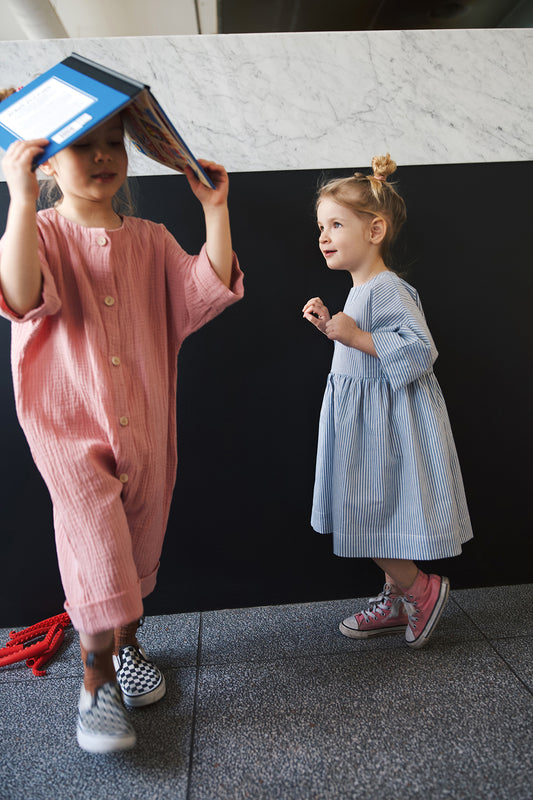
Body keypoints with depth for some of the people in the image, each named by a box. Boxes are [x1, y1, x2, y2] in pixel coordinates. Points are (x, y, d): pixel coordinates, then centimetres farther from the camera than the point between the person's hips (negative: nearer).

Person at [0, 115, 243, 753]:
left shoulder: (150, 240, 6)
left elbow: (208, 292, -6)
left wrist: (215, 210, -12)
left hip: (145, 427, 4)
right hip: (70, 425, -3)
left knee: (138, 548, 16)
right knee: (98, 545, -11)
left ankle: (125, 643, 43)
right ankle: (96, 682, 14)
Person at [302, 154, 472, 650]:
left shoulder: (387, 289, -18)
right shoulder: (361, 290, 13)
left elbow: (419, 350, -26)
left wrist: (356, 335, -27)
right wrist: (329, 325, 10)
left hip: (386, 422, -10)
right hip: (367, 421, 10)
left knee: (369, 516, -1)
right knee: (378, 517, 17)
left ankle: (422, 590, 20)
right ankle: (396, 601, 32)